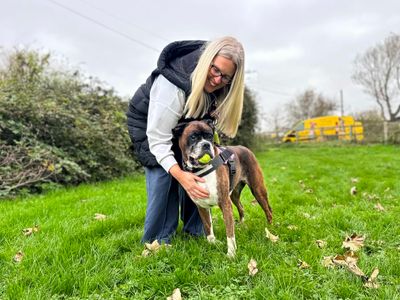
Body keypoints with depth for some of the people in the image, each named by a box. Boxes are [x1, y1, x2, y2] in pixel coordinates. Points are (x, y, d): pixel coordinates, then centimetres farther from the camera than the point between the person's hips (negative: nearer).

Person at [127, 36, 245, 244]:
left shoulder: (218, 87, -20)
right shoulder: (173, 85, -41)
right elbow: (158, 139, -38)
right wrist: (180, 175, -50)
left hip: (184, 123, 6)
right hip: (149, 121, -5)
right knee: (163, 173, -19)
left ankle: (195, 229, 9)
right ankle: (157, 239, -5)